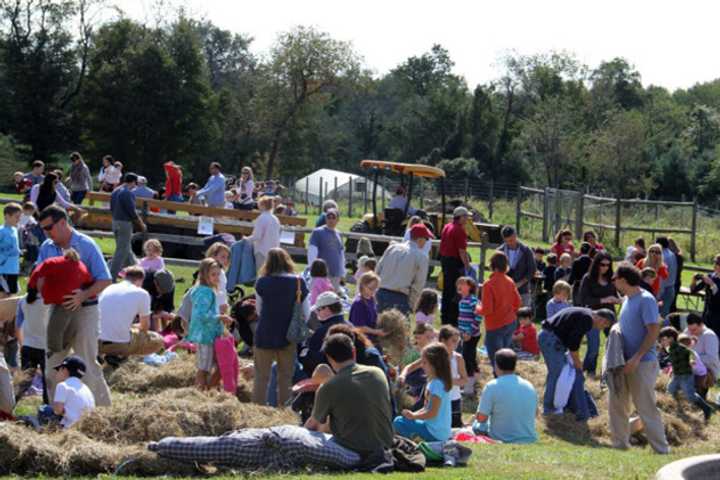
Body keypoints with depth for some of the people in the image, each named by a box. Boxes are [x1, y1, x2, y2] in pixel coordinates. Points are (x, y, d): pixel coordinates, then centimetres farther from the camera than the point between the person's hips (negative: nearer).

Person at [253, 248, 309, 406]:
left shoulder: (262, 282, -7)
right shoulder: (299, 282, -4)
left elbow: (259, 310, 4)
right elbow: (306, 313, -1)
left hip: (265, 335, -1)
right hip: (289, 337, 1)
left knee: (261, 377, 6)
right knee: (286, 377, 11)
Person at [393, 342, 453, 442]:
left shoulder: (437, 384, -20)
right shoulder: (433, 381, 11)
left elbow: (432, 413, -21)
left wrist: (413, 416, -9)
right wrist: (413, 414, 3)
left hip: (435, 434, -10)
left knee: (398, 422, -13)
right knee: (404, 419, 25)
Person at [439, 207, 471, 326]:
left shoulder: (446, 227, 11)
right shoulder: (460, 231, -18)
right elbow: (462, 251, -21)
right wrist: (467, 266, -16)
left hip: (444, 259, 9)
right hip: (455, 262, -9)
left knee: (446, 290, 16)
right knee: (455, 292, -2)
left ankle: (444, 318, 24)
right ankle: (453, 319, 0)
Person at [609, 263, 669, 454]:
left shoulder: (646, 300, -15)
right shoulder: (627, 300, 12)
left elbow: (654, 331, -20)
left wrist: (636, 358, -23)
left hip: (643, 363, -9)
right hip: (624, 362, 9)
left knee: (646, 407, -6)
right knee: (616, 404, 12)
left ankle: (661, 449, 0)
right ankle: (620, 443, 23)